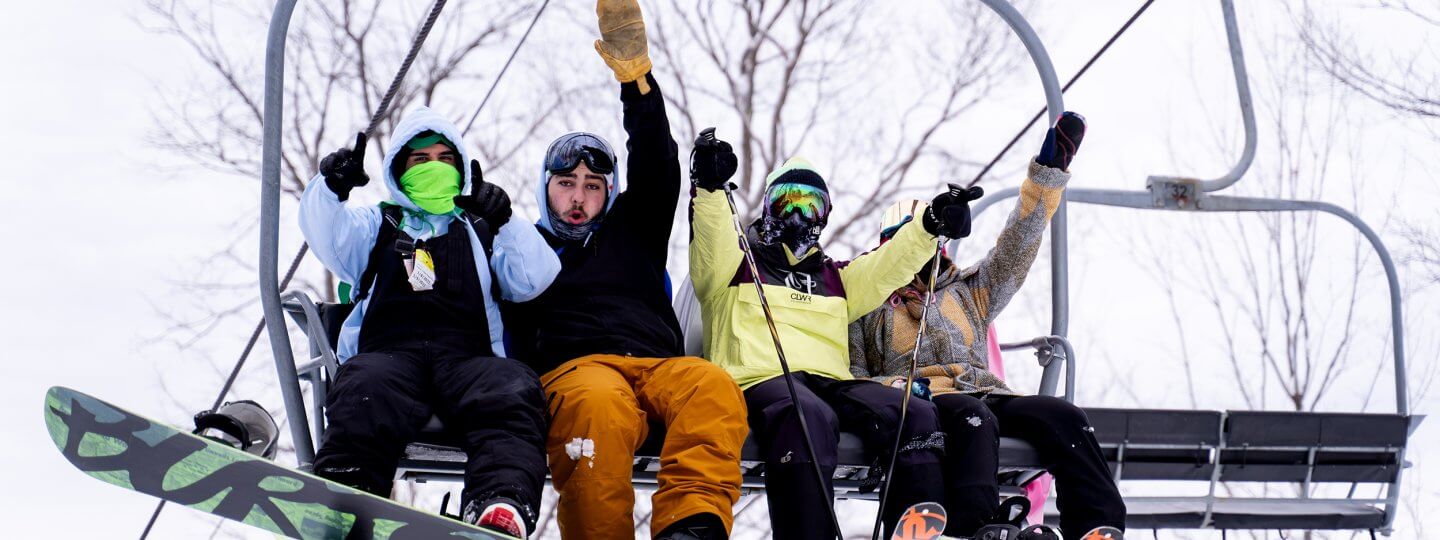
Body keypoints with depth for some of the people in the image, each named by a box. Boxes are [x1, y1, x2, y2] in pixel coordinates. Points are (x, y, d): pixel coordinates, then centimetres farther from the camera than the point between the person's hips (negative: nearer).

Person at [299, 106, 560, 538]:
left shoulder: (481, 230, 34)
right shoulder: (376, 225, 34)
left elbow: (534, 279, 16)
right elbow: (329, 238, 11)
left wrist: (504, 224, -2)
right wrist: (331, 187, -10)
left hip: (469, 357, 0)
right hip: (388, 351, 0)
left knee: (513, 391, -37)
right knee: (364, 389, -38)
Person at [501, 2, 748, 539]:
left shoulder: (633, 231, 32)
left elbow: (657, 168, 17)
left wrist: (635, 77, 3)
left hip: (659, 365, 2)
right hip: (573, 369, -2)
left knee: (712, 386, -36)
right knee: (597, 402, -41)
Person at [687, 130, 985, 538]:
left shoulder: (835, 277, 36)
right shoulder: (738, 264, 23)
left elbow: (887, 267, 21)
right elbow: (712, 247, 1)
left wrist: (930, 227, 2)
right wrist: (710, 188, -19)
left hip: (831, 381, 5)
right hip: (761, 379, -5)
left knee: (917, 416, -22)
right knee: (810, 417, -41)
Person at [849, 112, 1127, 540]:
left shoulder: (967, 293, 33)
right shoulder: (868, 307, 25)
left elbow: (1016, 248, 25)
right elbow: (852, 378, 16)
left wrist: (1049, 172, 17)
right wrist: (897, 386, -8)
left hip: (986, 394, 4)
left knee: (1064, 417, -26)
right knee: (974, 417, -42)